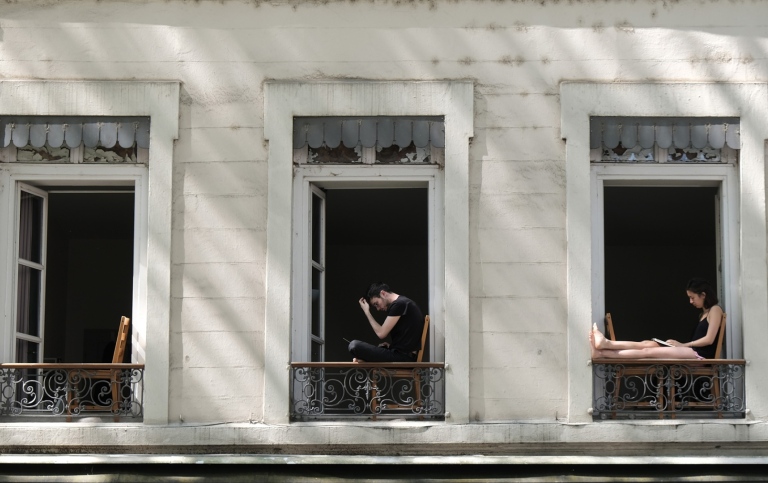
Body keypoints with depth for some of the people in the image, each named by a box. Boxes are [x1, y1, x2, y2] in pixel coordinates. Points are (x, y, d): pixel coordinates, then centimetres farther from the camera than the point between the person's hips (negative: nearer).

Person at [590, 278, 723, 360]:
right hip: (694, 352, 9)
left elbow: (709, 339, -10)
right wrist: (679, 344, 2)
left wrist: (682, 345, -4)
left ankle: (601, 353, -22)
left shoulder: (715, 310, 0)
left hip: (701, 354, -9)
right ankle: (604, 346, -19)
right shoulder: (703, 314, 27)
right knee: (649, 344, -7)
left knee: (648, 351, -16)